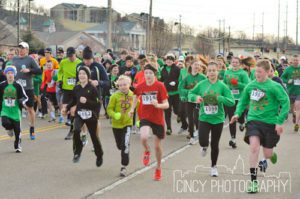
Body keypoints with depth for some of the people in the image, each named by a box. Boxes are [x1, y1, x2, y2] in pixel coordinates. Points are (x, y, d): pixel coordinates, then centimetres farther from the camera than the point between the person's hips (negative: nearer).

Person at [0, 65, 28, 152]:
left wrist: (22, 101, -21)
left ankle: (17, 145, 23)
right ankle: (10, 128, 13)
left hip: (15, 110, 0)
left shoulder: (18, 86, -5)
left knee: (17, 129, 2)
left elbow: (25, 97, 0)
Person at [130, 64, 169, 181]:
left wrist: (158, 105, -33)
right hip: (145, 117, 1)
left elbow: (166, 105, -13)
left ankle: (158, 168, 34)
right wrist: (132, 109, 11)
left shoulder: (160, 86, -12)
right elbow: (136, 96, 21)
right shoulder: (140, 86, -3)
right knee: (143, 137, -29)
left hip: (158, 119, -1)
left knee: (157, 146, 9)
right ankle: (147, 151, 7)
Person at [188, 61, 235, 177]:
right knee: (203, 141, -17)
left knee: (215, 145, 11)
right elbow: (190, 94, 9)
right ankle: (204, 147, 23)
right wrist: (195, 97, -13)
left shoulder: (222, 86, -9)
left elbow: (231, 102, -12)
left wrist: (219, 98, -27)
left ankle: (214, 166, 34)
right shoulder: (202, 84, -4)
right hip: (204, 118, 0)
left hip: (218, 119, 0)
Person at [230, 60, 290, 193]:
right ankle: (254, 181, -13)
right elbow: (243, 101, 16)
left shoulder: (274, 87, -11)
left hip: (270, 123, -2)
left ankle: (268, 158, 47)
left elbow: (286, 103, -10)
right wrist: (238, 113, 1)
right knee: (254, 147, -19)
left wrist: (280, 121, -16)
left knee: (268, 154, 5)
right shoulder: (251, 85, 1)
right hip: (253, 121, 2)